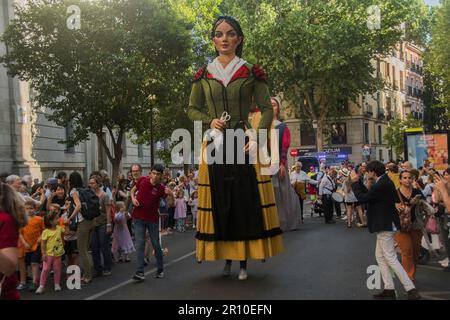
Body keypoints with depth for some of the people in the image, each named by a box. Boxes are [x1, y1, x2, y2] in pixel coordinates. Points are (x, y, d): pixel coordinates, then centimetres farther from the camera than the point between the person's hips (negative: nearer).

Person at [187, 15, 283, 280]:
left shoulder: (251, 72, 3)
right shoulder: (204, 75, 8)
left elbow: (267, 109, 2)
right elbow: (192, 109, 13)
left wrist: (258, 139, -12)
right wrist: (210, 121, -7)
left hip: (243, 143, -2)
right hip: (215, 145, 2)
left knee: (246, 201, -1)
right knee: (219, 202, 3)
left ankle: (244, 261, 9)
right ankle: (226, 258, 15)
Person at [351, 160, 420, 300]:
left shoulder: (381, 185, -24)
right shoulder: (385, 181, 8)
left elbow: (362, 198, -19)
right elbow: (368, 194, 13)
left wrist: (355, 182, -8)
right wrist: (359, 181, 9)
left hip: (385, 226, -11)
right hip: (385, 225, 11)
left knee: (391, 258, -4)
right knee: (380, 256, 15)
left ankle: (411, 289, -1)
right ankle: (389, 289, 20)